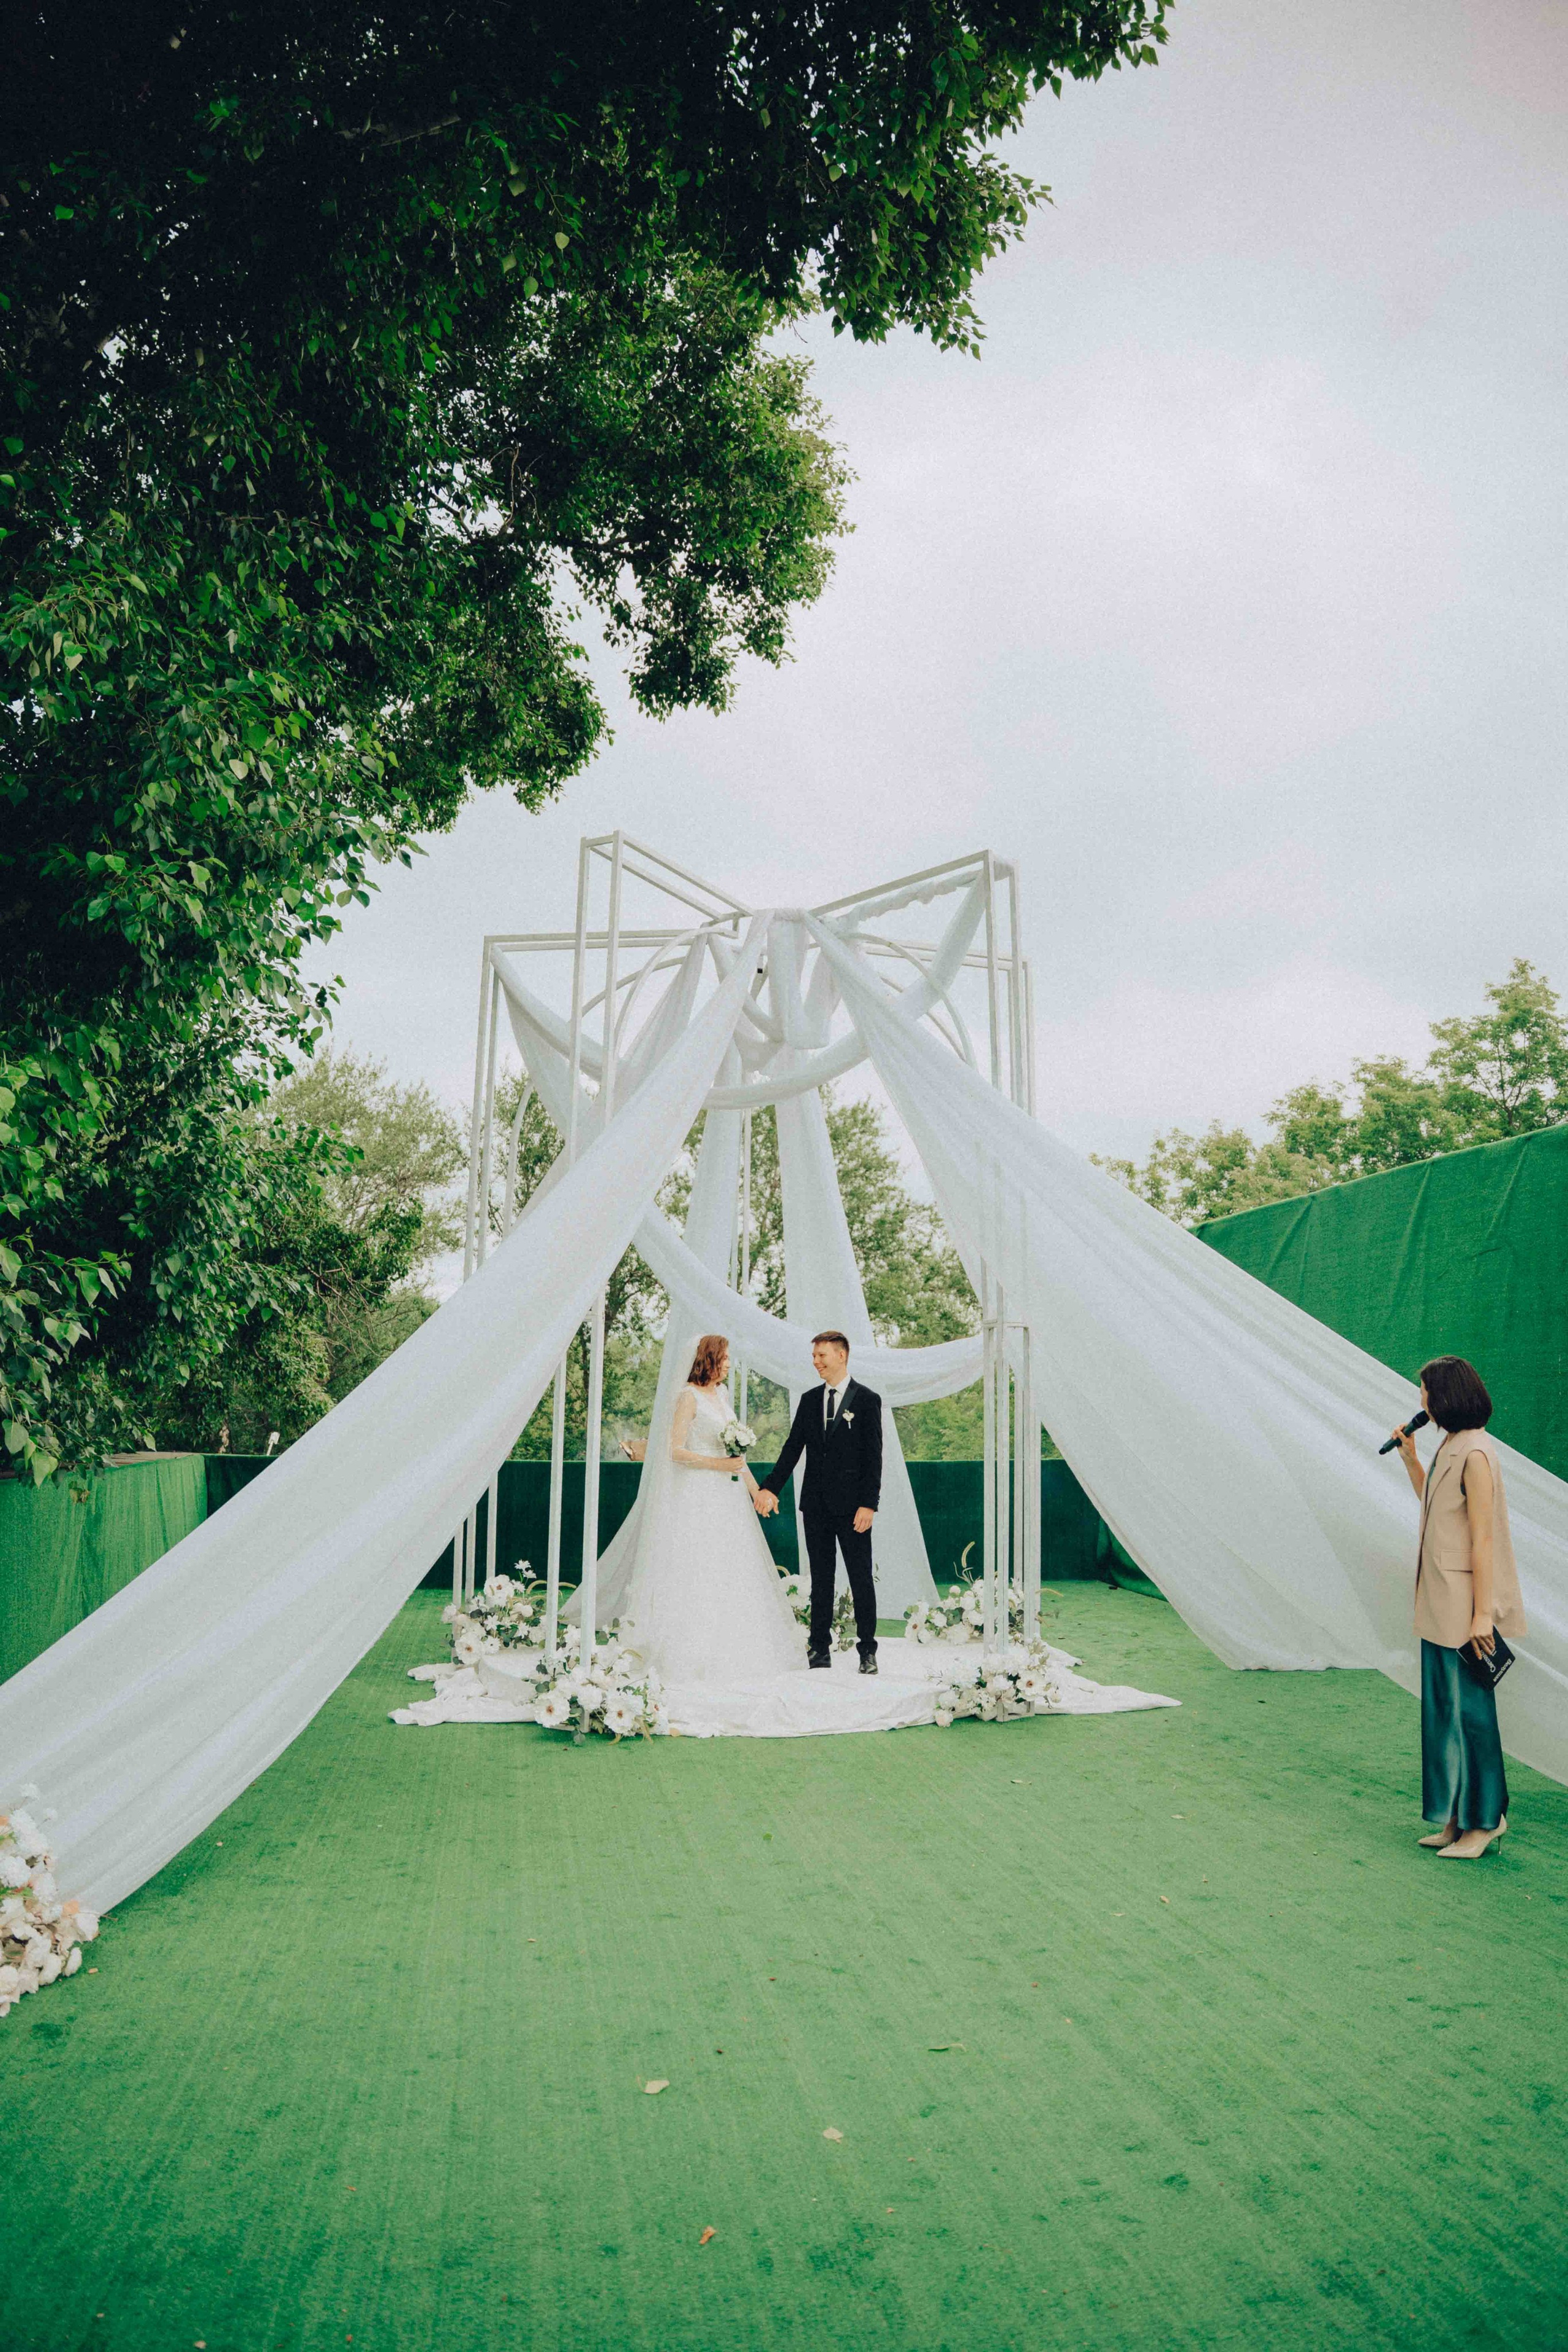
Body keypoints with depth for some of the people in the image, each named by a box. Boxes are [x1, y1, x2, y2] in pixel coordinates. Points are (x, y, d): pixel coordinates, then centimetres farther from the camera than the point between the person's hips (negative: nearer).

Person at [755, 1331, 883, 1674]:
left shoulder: (867, 1400, -3)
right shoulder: (809, 1400, 11)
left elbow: (874, 1456, -6)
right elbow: (793, 1447, 10)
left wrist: (869, 1504, -13)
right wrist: (771, 1487, 0)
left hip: (851, 1505, -4)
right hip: (816, 1504, 4)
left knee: (861, 1578, 1)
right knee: (821, 1578, 10)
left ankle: (868, 1650, 9)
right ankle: (820, 1648, 16)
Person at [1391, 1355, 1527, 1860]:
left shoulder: (1475, 1454, -18)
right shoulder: (1449, 1446, 10)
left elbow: (1483, 1538, -20)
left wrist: (1481, 1613, -20)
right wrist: (1409, 1457, 15)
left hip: (1463, 1604, -10)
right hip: (1439, 1603, 10)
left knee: (1468, 1708, 1)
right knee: (1443, 1708, 15)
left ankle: (1485, 1819, 14)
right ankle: (1458, 1817, 25)